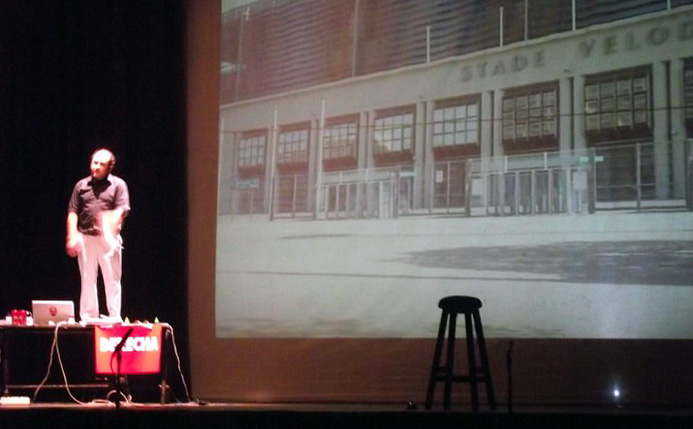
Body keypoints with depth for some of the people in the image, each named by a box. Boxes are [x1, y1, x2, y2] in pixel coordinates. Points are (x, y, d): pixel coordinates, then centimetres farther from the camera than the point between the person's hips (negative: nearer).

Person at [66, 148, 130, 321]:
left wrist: (110, 229, -23)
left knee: (112, 280, -3)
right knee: (87, 280, 6)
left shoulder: (118, 184, 4)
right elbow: (72, 211, 9)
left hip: (109, 239, -3)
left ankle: (114, 318, 0)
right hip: (85, 238, 3)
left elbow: (121, 210, -6)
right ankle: (88, 318, 10)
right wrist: (72, 237, -2)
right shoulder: (81, 185, 12)